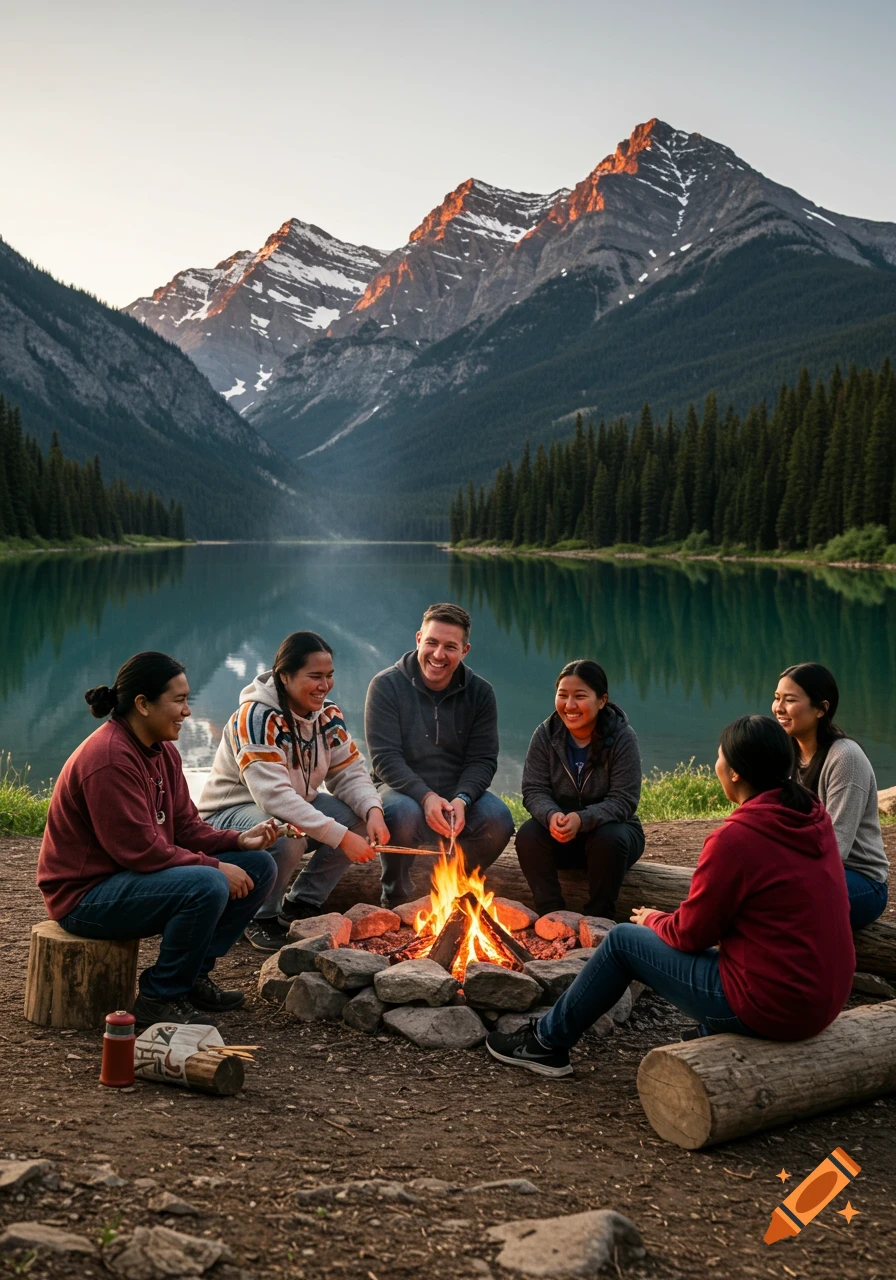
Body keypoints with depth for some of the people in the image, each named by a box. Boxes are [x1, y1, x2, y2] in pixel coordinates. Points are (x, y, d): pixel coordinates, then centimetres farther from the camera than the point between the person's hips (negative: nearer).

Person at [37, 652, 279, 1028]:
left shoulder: (164, 751, 8)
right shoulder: (108, 758, -23)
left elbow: (185, 826, 9)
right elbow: (138, 849, -26)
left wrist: (239, 841, -8)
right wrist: (215, 867, -21)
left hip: (136, 877, 10)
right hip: (86, 895, -10)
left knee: (259, 866, 2)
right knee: (208, 885, -33)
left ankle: (193, 975, 6)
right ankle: (159, 998, -13)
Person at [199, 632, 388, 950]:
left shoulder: (328, 715, -3)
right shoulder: (256, 717, -28)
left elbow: (350, 773, -3)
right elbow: (273, 795, -37)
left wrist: (373, 810, -27)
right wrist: (340, 836, -41)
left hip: (298, 805, 7)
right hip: (229, 814, -7)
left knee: (362, 819, -14)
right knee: (287, 836, -38)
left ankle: (302, 904, 3)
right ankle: (260, 919, -8)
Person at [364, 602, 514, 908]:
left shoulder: (480, 693, 0)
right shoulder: (386, 685, -9)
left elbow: (483, 759, -3)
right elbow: (385, 758, -15)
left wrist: (462, 799, -24)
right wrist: (425, 797, -30)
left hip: (458, 794, 3)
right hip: (403, 790, -3)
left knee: (499, 820, -26)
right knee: (404, 814, -37)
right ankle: (395, 897, -6)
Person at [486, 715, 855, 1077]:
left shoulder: (735, 838, -20)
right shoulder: (816, 819, 4)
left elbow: (690, 934, -11)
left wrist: (653, 919, 11)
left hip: (768, 1005, -7)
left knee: (622, 940, 9)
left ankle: (547, 1041, 25)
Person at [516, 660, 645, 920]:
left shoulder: (622, 737, -15)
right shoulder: (545, 735, -6)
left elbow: (623, 801, -19)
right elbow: (533, 791, -8)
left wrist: (582, 820, -37)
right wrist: (551, 816, -32)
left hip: (611, 828, -2)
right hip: (559, 832, 2)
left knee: (609, 839, -35)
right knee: (528, 835, -27)